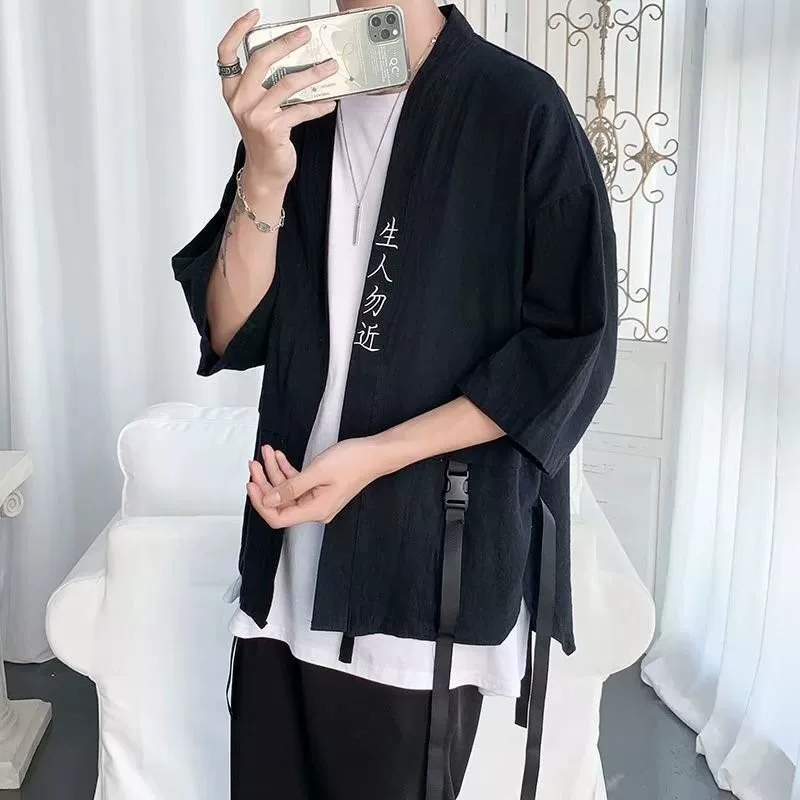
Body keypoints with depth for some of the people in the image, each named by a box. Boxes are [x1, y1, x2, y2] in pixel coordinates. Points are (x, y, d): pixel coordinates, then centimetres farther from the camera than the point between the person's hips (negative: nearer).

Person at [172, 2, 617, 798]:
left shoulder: (519, 107, -7)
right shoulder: (291, 108, 7)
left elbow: (571, 346, -9)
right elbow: (233, 335, 1)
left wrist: (375, 456, -15)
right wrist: (264, 175, -16)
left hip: (432, 559, -4)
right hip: (290, 556, 4)